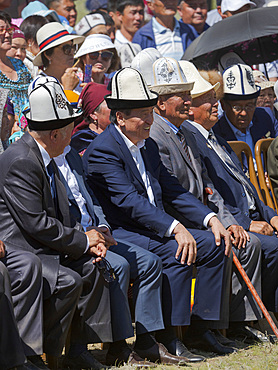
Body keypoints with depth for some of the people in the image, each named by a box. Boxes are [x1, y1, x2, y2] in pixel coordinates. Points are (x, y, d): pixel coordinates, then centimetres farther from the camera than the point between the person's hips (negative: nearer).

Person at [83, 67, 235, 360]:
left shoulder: (148, 146, 16)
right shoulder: (102, 150, -14)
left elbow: (172, 190, 16)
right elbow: (129, 201, -23)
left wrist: (211, 219, 1)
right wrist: (175, 228, -31)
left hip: (154, 228, 9)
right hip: (120, 232, -9)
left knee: (215, 244, -4)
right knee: (177, 253, -30)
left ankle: (200, 326, -2)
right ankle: (163, 339, -25)